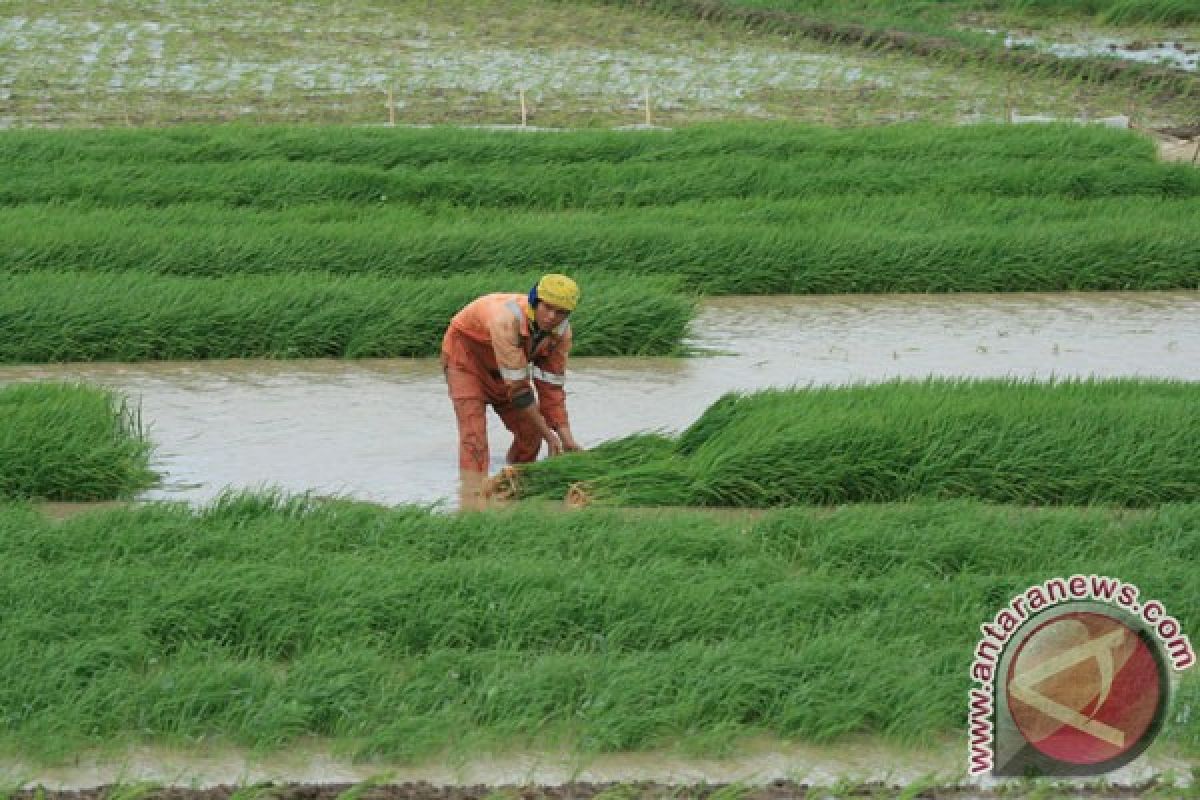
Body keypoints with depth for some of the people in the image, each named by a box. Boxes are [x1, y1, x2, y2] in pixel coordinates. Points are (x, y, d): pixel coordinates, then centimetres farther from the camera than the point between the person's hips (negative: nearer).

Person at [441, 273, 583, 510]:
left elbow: (551, 385, -12)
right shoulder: (507, 319, -41)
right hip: (465, 355, -7)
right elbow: (517, 386, -37)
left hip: (501, 367, 7)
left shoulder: (561, 331, -19)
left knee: (529, 433, 3)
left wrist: (566, 437, -19)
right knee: (474, 431, -23)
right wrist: (548, 434, -30)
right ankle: (473, 504, -30)